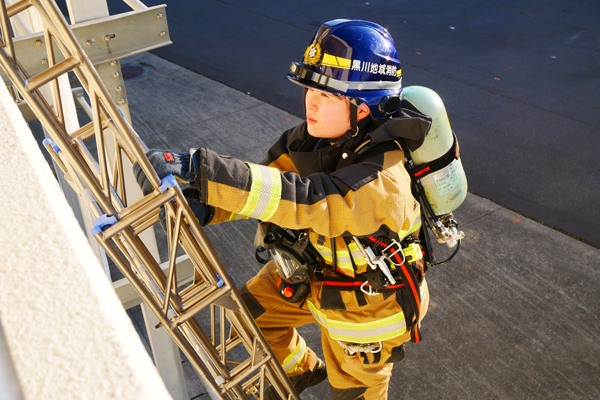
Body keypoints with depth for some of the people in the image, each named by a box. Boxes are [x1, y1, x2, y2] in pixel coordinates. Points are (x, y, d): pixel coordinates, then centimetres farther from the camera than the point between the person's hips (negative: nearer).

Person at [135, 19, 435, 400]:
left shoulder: (382, 180, -40)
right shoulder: (317, 138, -14)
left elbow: (304, 199, -52)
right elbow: (267, 179, -12)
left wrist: (200, 169, -58)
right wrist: (198, 202, -30)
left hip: (364, 307, -6)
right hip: (310, 271, 7)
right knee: (253, 311, 20)